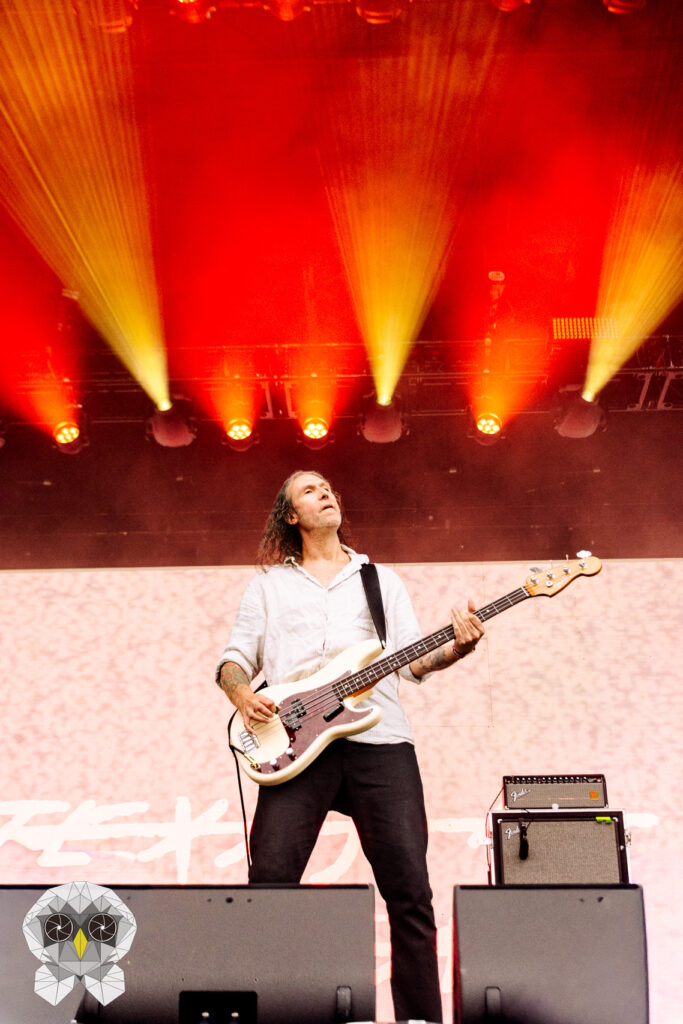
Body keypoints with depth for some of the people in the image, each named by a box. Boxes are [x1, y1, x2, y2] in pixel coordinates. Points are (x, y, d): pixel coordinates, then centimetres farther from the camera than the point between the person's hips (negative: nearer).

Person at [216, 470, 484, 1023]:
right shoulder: (269, 584, 21)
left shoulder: (383, 580, 22)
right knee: (270, 879, -11)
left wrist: (455, 647, -7)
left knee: (410, 890, -4)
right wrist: (244, 696, -6)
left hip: (380, 741, 1)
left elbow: (414, 660, 13)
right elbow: (233, 657, 16)